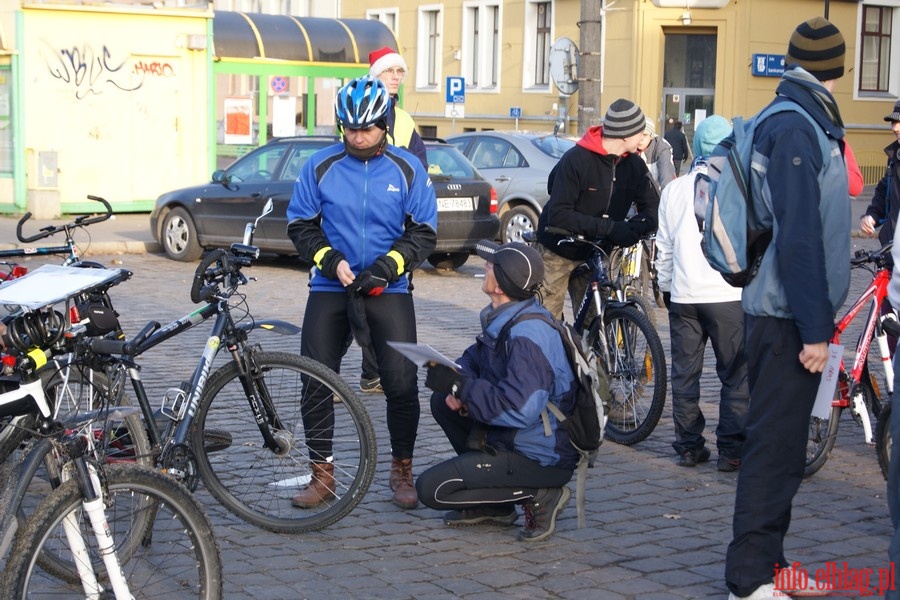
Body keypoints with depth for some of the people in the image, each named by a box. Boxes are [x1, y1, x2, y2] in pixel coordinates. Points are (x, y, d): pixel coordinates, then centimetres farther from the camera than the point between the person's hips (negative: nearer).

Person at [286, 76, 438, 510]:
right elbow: (301, 225, 5)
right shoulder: (321, 166, 0)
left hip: (388, 290, -1)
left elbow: (424, 233, 2)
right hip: (330, 289, 1)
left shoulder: (407, 170, 0)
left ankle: (402, 470, 12)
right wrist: (331, 261, -12)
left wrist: (385, 267, -13)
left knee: (401, 383, -7)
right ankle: (322, 473, 12)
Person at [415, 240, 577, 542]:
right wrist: (456, 387, -6)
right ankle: (492, 501, 15)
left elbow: (519, 411, -34)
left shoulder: (527, 336, -27)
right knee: (443, 402, 13)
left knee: (430, 489, -10)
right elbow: (475, 357, 17)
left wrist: (461, 386, -23)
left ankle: (539, 494, -5)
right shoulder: (505, 318, 4)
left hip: (542, 457, -9)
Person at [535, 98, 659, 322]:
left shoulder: (634, 165, -5)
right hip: (558, 252, -5)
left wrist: (634, 227, -31)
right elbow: (558, 215, -29)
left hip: (593, 253, 5)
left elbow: (652, 207, -8)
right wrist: (608, 227, -37)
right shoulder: (576, 159, -23)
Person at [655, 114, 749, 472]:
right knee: (736, 375, 3)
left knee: (685, 374, 10)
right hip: (728, 295, -4)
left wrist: (665, 286, 23)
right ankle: (731, 450, 2)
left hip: (683, 296, 4)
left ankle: (689, 446, 13)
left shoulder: (674, 190, 10)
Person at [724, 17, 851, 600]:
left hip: (793, 316, 10)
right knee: (775, 448, -5)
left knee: (783, 444, 15)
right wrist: (815, 329, -22)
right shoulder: (795, 127, -16)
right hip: (788, 318, -10)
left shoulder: (808, 124, 15)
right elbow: (798, 236, -22)